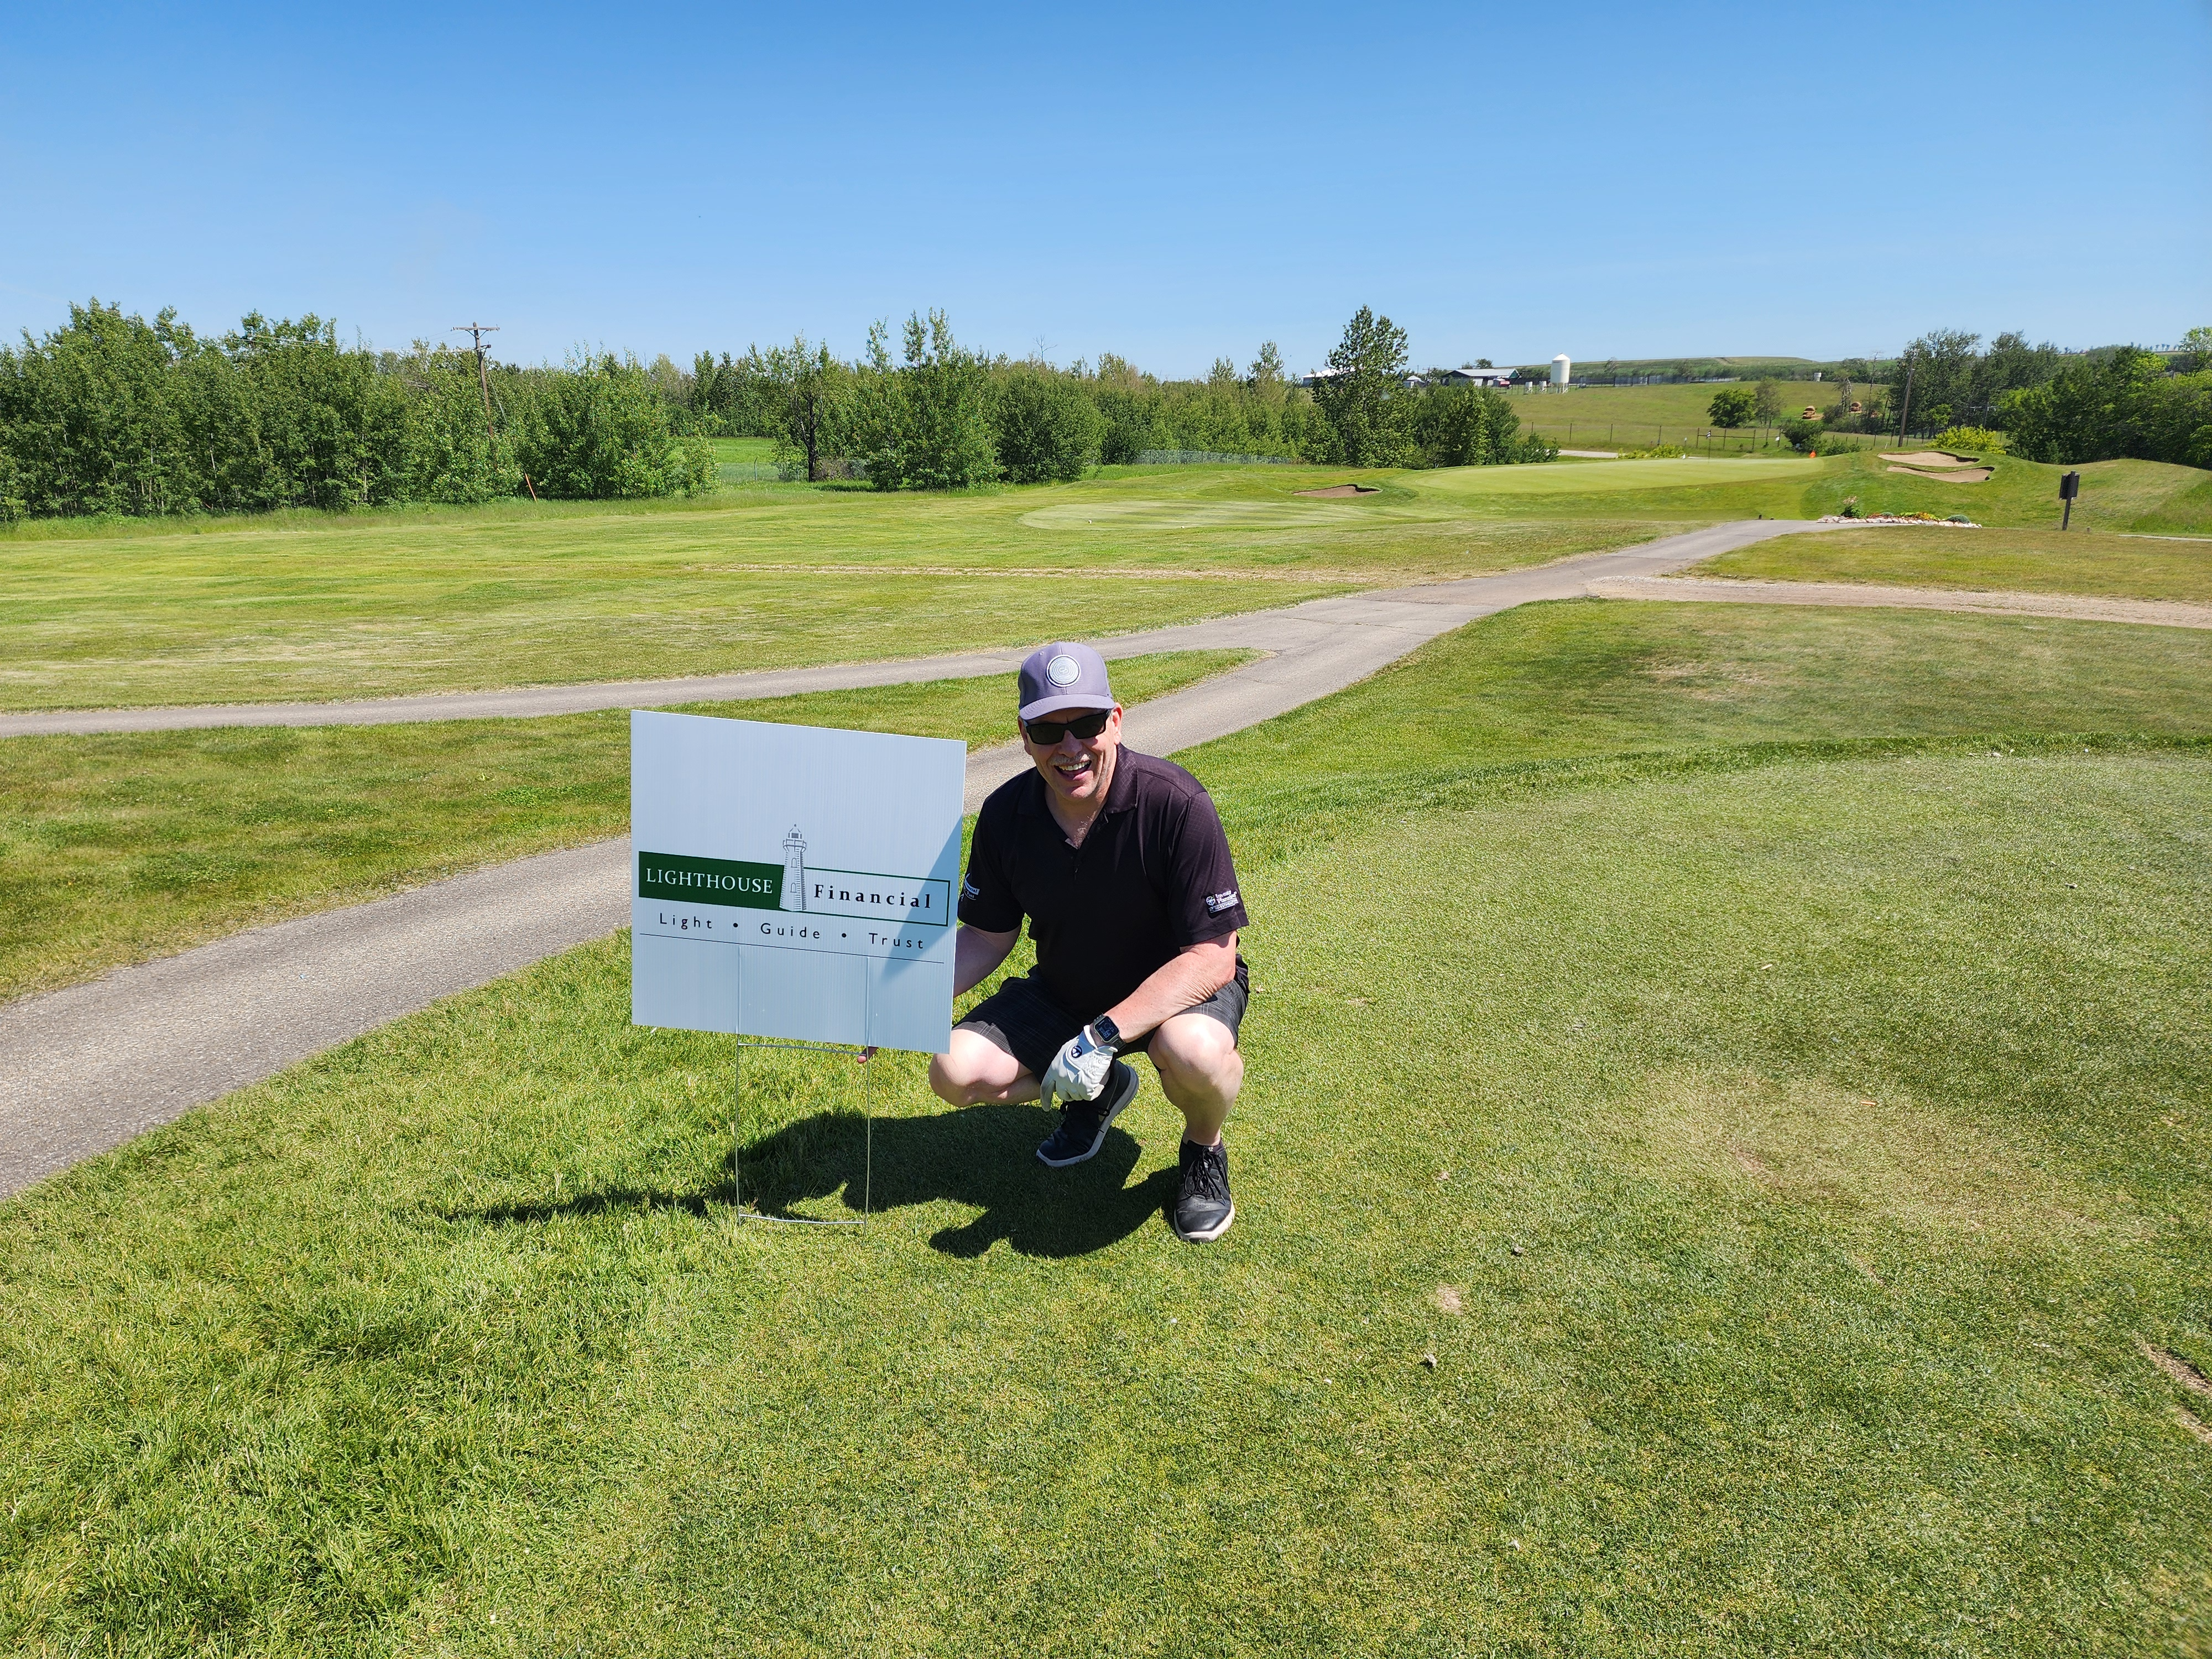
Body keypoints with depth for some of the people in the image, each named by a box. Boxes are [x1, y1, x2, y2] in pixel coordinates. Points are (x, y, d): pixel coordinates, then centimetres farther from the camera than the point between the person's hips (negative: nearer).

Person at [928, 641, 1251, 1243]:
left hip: (1181, 987, -5)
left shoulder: (1175, 804, -28)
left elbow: (1213, 958, -28)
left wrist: (1102, 1036, -35)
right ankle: (1100, 1092, 16)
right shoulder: (1005, 815, -13)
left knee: (1195, 1051, -39)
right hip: (1065, 991, 5)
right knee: (956, 1072, -13)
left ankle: (1204, 1147, 0)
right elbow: (987, 939, 1)